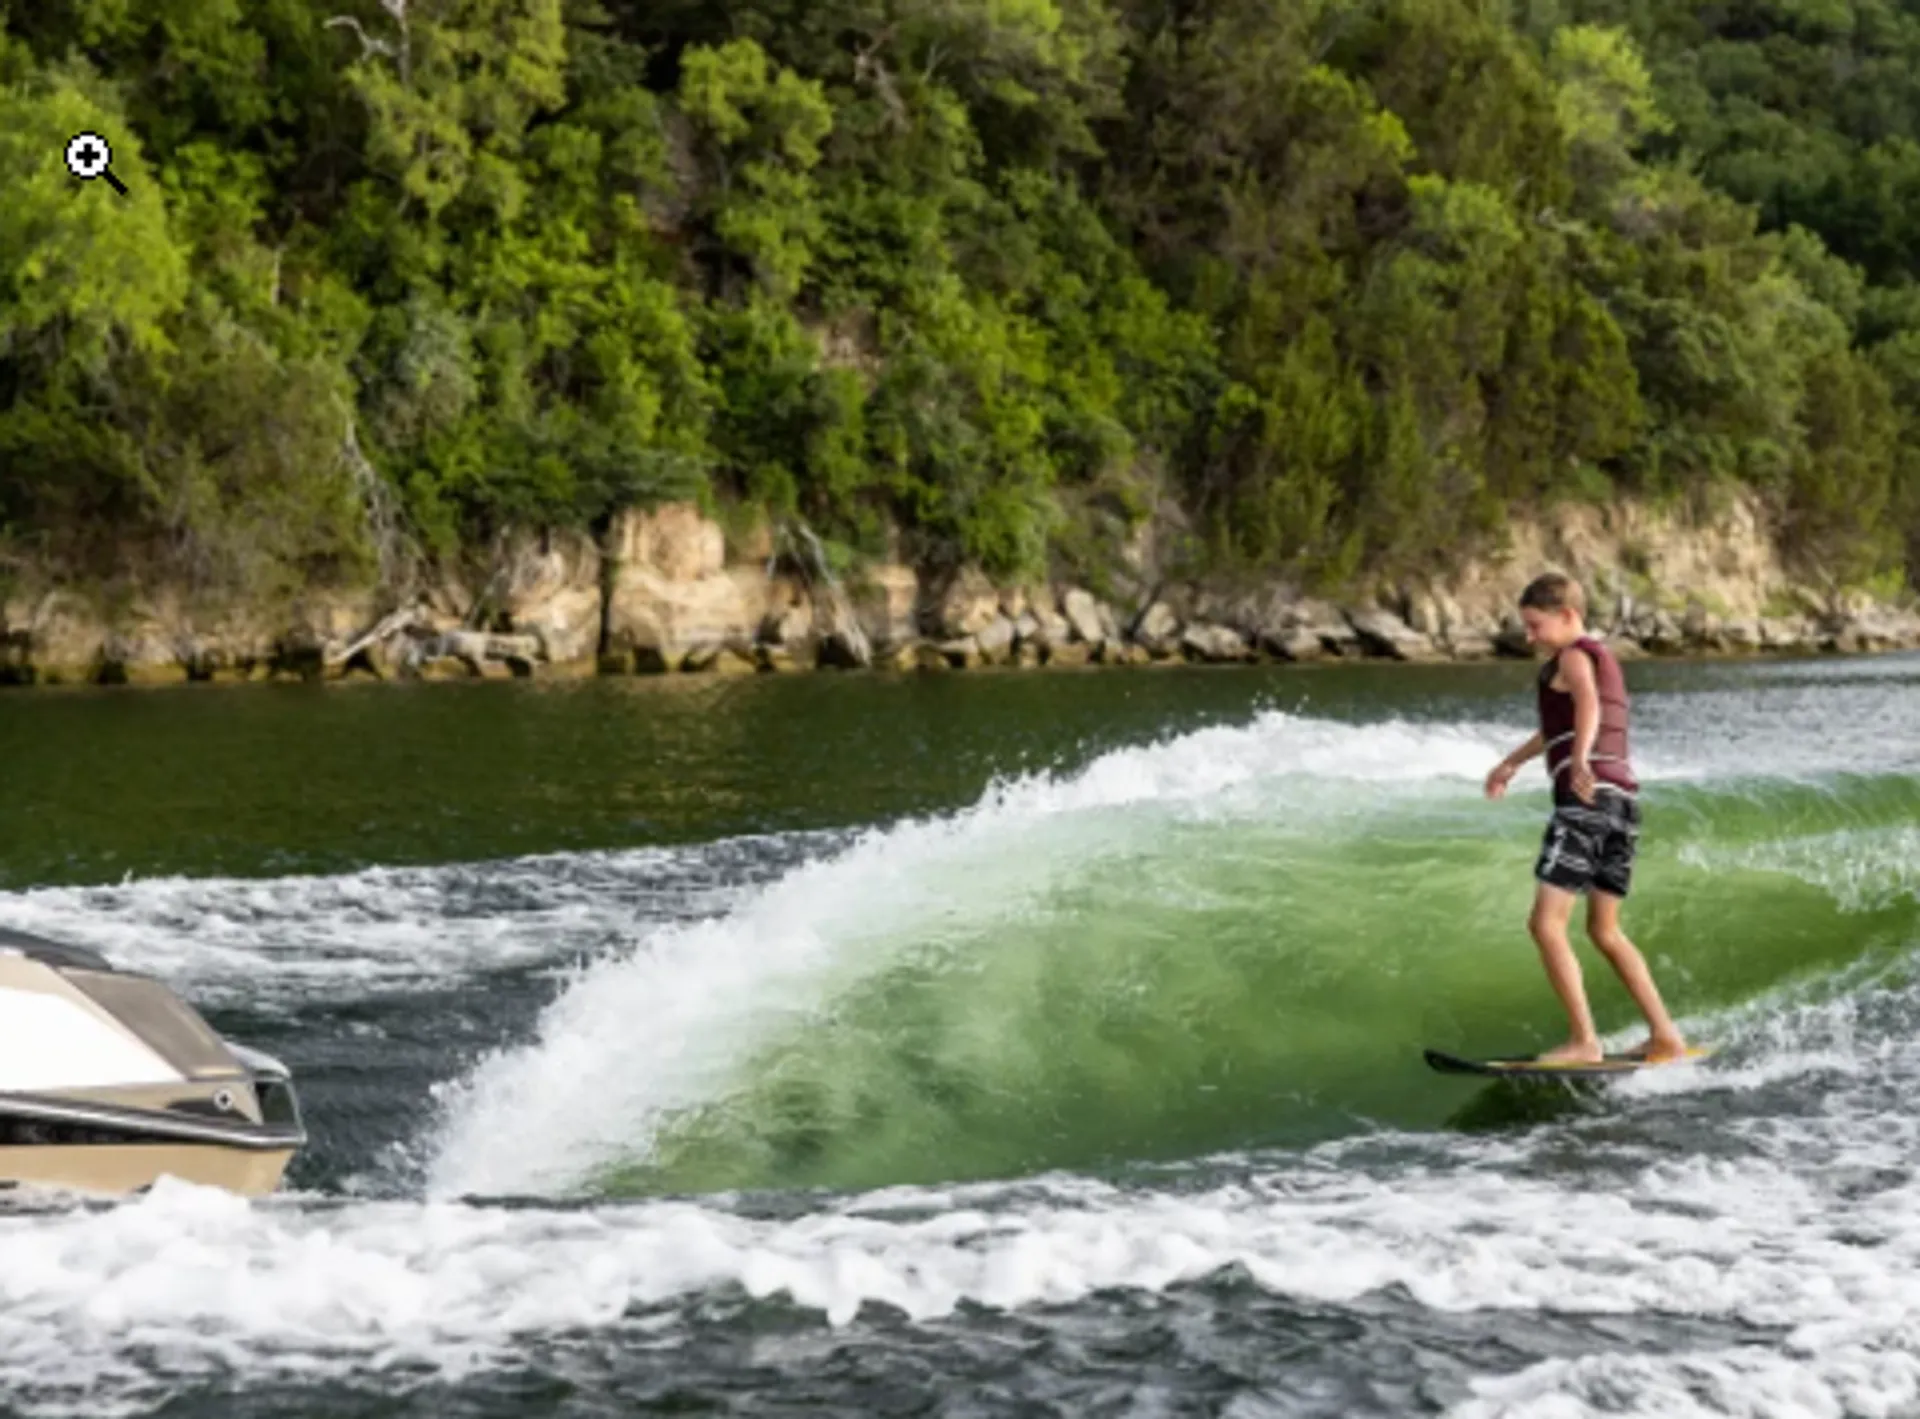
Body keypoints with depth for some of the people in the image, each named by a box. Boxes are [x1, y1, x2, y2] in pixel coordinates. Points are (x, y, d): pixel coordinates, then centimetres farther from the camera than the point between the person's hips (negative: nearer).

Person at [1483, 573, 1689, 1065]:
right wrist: (1512, 761, 56)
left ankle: (1584, 1042, -16)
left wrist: (1580, 761, -44)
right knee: (1605, 929, 18)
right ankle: (1666, 1037, 16)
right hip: (1624, 797, 10)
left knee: (1546, 924, -11)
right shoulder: (1605, 659, 27)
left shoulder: (1574, 656, -1)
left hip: (1587, 798, -10)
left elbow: (1587, 707, -24)